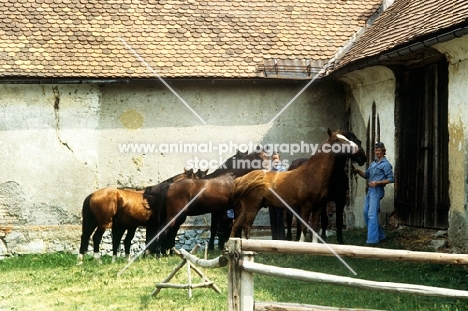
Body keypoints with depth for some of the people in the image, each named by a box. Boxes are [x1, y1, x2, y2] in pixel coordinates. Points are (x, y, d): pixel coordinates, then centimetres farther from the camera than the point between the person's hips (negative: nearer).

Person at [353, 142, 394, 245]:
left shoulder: (386, 164, -7)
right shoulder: (373, 163, 18)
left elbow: (391, 179, -13)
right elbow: (366, 175, 22)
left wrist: (377, 183, -20)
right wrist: (358, 171, 3)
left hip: (377, 190, -9)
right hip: (370, 190, 9)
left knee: (372, 214, -12)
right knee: (366, 213, 11)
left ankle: (372, 239, -10)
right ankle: (380, 235, 20)